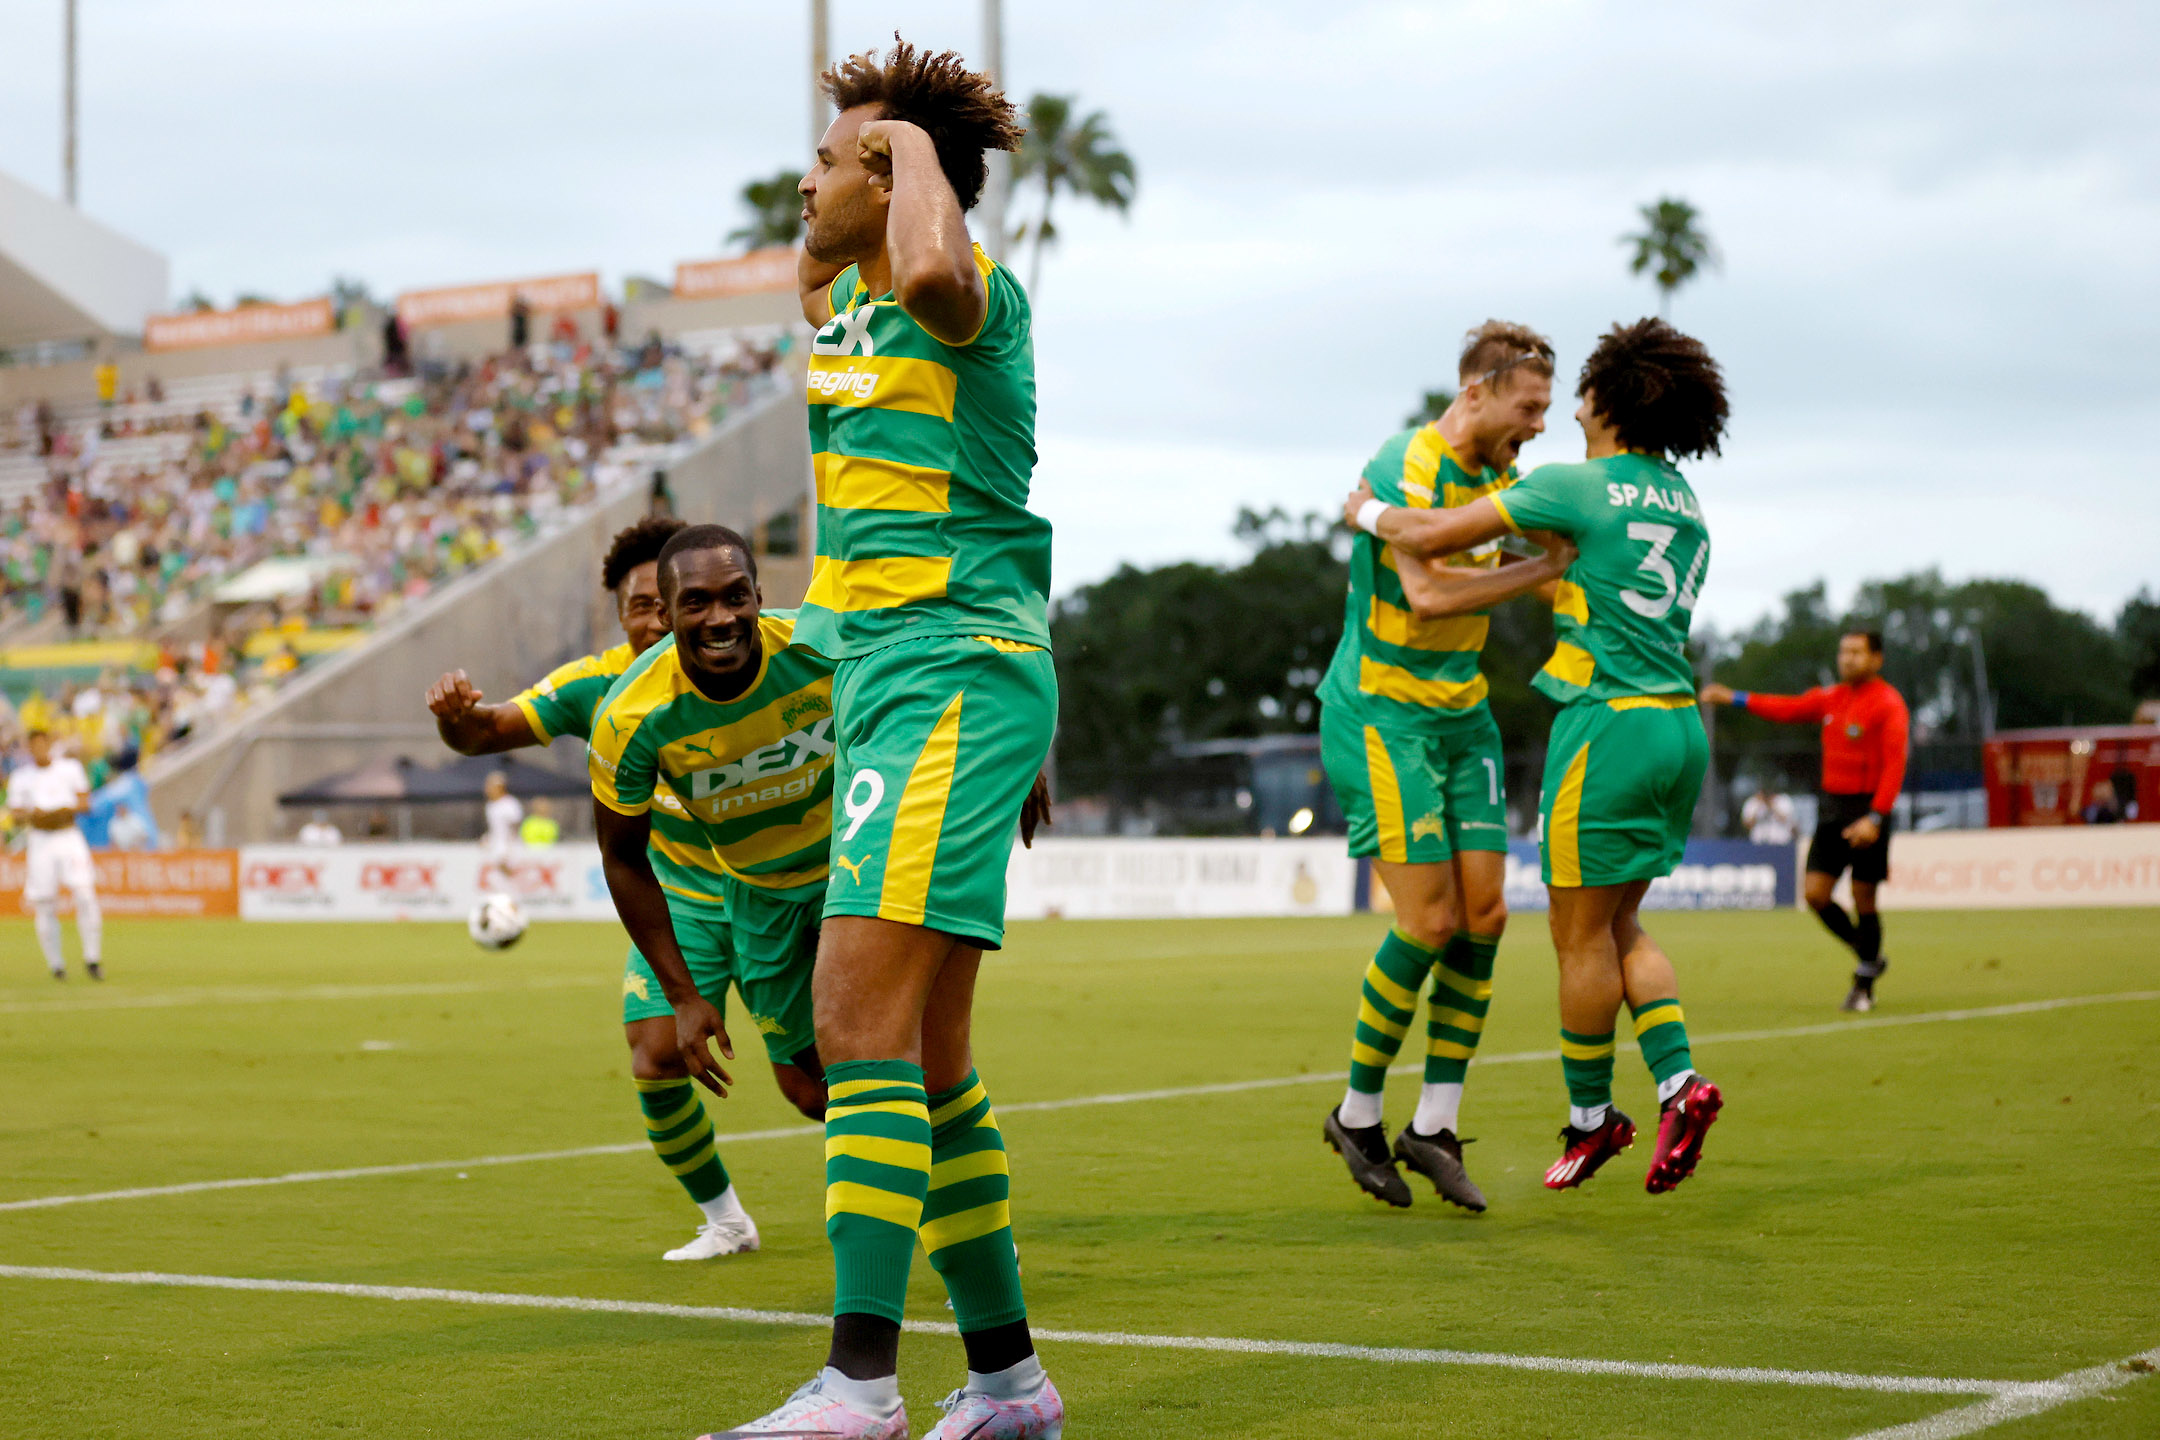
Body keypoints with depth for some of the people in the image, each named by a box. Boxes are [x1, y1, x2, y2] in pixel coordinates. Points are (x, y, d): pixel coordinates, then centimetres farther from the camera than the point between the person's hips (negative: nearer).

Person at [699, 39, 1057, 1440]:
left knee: (863, 1023, -19)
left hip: (952, 678, -10)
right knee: (927, 1059, 10)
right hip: (886, 681, 10)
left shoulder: (978, 298, -10)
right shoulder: (851, 305, 16)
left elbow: (930, 273, -35)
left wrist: (914, 145, -19)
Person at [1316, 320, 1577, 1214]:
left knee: (1484, 914, -2)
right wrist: (1542, 571, -22)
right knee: (1429, 921, -11)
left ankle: (1435, 1126, 5)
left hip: (1462, 717, 8)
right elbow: (1426, 593, -28)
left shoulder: (1499, 475, 9)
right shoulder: (1406, 467, -17)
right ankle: (1359, 1113, 6)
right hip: (1381, 715, -8)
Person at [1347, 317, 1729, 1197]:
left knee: (1582, 934, 3)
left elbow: (1431, 538, -7)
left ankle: (1591, 1118, 12)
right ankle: (1677, 1082, 1)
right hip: (1679, 727, 8)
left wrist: (1371, 513, 11)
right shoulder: (1683, 503, 13)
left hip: (1611, 726, -8)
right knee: (1617, 926, 16)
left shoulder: (1577, 486, -9)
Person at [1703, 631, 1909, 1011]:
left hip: (1867, 810, -6)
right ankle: (1868, 957, 21)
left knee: (1863, 900, -3)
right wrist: (1735, 698, 15)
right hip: (1832, 807, 6)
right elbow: (1789, 708, 21)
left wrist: (1876, 818, -24)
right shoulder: (1832, 698, 12)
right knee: (1816, 894, -1)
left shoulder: (1889, 704, -9)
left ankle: (1864, 985, 11)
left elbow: (1894, 765, -16)